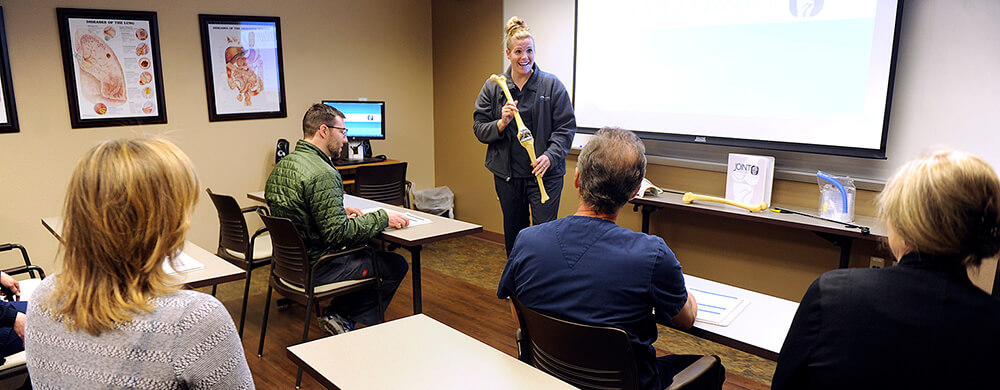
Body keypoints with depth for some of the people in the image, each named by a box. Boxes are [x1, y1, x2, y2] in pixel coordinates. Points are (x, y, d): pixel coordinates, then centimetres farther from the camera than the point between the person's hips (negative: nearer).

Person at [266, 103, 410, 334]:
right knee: (397, 265, -1)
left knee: (368, 250, 26)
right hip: (315, 268, -10)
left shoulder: (282, 165, 6)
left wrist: (340, 211, 13)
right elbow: (338, 233, -26)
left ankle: (337, 315, 19)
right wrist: (383, 218, -16)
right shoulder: (322, 174, -24)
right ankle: (343, 317, 7)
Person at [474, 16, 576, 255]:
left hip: (545, 173, -3)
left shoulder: (552, 85, -1)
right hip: (507, 174, 3)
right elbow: (479, 130, 5)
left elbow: (566, 127, -3)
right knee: (513, 235, 15)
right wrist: (502, 123, -15)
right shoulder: (493, 87, 5)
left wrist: (550, 155, -18)